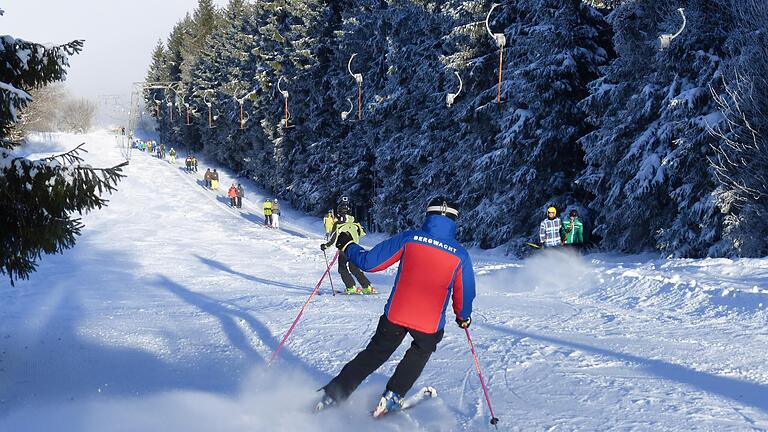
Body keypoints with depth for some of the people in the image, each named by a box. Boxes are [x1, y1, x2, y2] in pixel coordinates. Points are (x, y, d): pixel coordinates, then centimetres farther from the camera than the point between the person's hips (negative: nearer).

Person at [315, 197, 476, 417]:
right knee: (420, 353, 29)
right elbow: (465, 293, 6)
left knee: (374, 354, 19)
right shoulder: (460, 254, -4)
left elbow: (370, 262, -4)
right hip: (430, 324, -1)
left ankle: (333, 394, 16)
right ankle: (392, 397, 18)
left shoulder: (409, 238, -6)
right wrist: (464, 316, 27)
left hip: (395, 315, 1)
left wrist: (347, 246, 14)